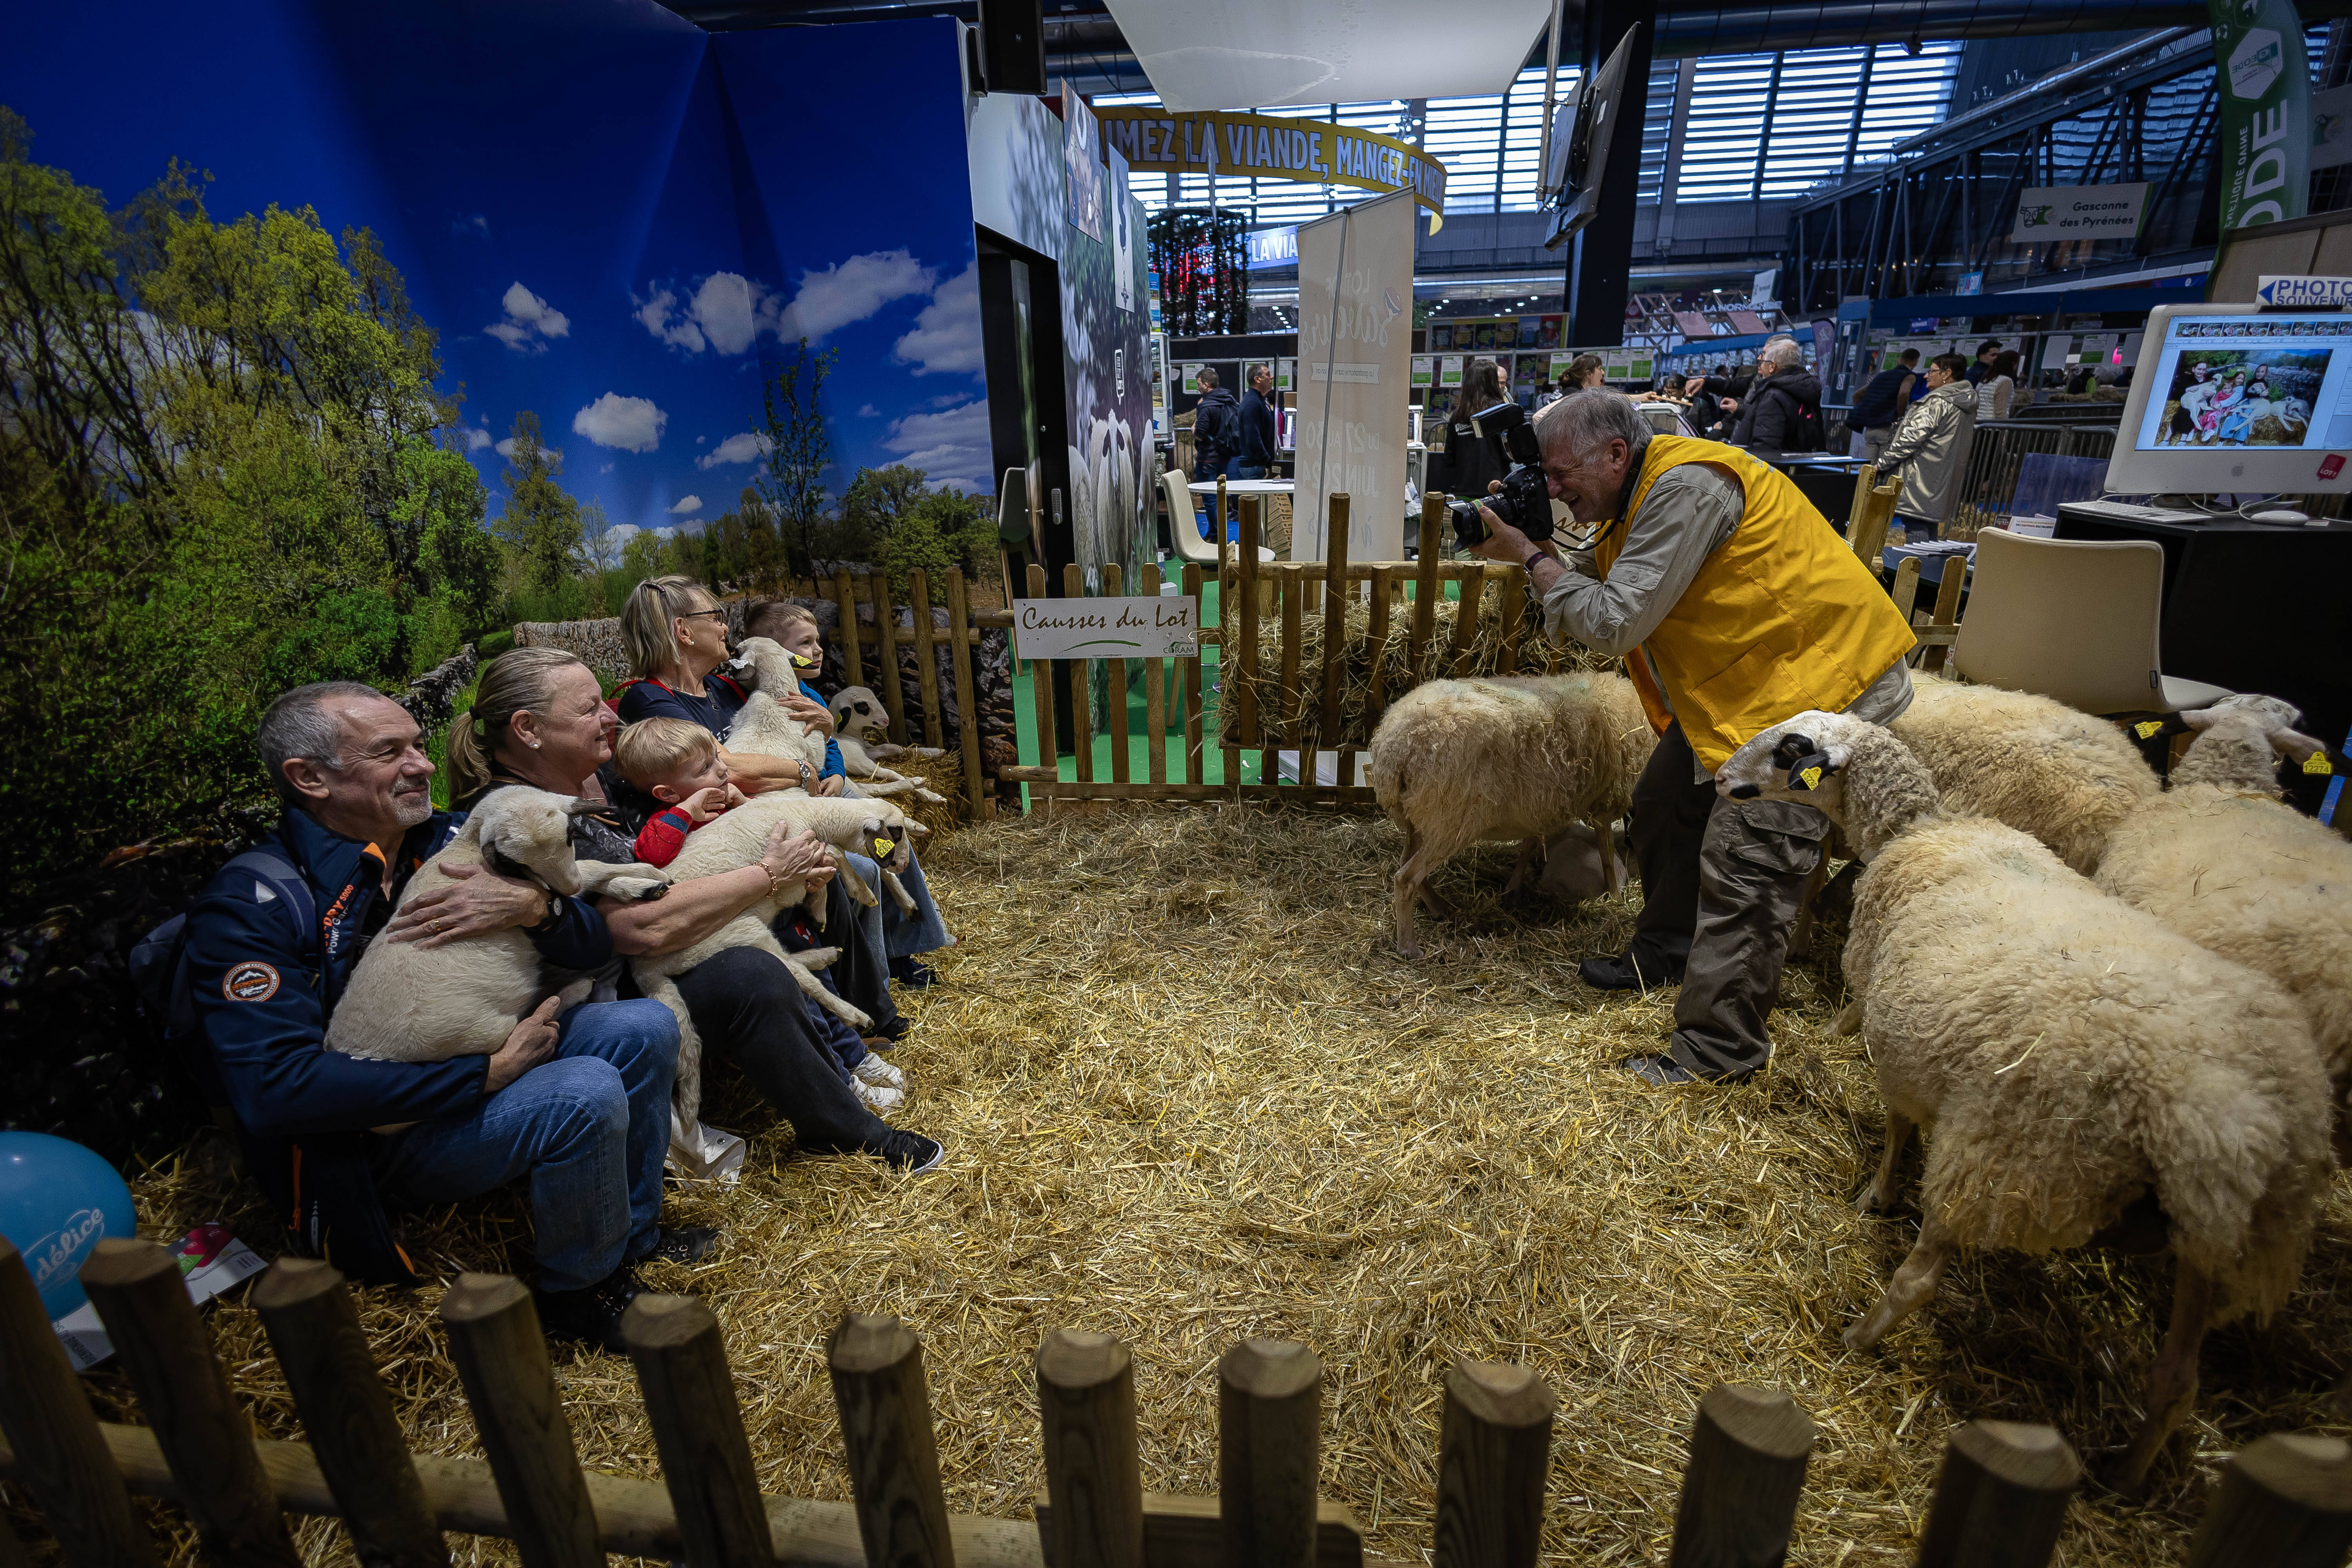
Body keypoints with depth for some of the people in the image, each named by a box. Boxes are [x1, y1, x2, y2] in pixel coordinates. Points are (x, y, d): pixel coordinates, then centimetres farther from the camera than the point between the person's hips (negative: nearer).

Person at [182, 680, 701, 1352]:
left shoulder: (451, 840, 0)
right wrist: (486, 1072, -27)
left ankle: (630, 1235, 9)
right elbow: (274, 1087, -26)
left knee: (644, 1027, -9)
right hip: (367, 1138, -7)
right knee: (585, 1095, -28)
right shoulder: (247, 906, -16)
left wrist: (533, 907, -22)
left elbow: (595, 947, 1)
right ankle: (580, 1294, -2)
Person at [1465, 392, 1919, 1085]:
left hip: (1821, 680, -11)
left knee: (1744, 866, -11)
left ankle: (1717, 1051, -1)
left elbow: (1615, 622, -26)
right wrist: (1532, 548, -4)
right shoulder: (1637, 498, 9)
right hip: (1742, 682, 11)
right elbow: (1591, 581, 11)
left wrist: (1529, 556, -16)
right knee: (1665, 802, 18)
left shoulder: (1687, 489, -24)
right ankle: (1665, 951, 38)